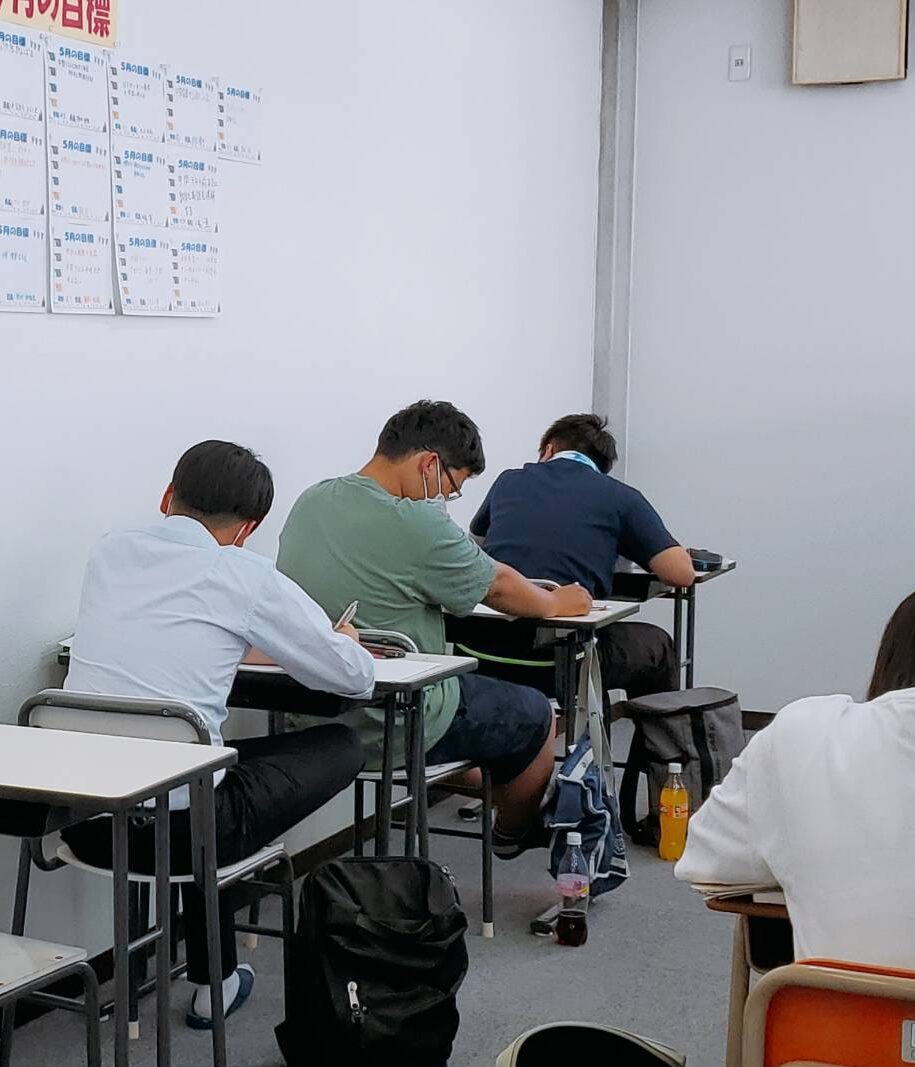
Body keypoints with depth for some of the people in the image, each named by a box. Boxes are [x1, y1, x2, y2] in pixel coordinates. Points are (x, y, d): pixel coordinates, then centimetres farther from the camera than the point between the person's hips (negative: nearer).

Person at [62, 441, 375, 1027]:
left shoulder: (110, 552, 9)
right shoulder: (246, 576, -5)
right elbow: (356, 677, 3)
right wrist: (343, 643, 25)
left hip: (80, 819, 6)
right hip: (175, 826, -6)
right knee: (342, 747, 13)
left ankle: (215, 974, 35)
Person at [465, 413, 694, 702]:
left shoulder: (509, 481, 17)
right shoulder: (620, 497, 8)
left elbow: (476, 541, 37)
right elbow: (681, 573, 3)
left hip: (483, 657, 4)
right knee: (657, 647, 26)